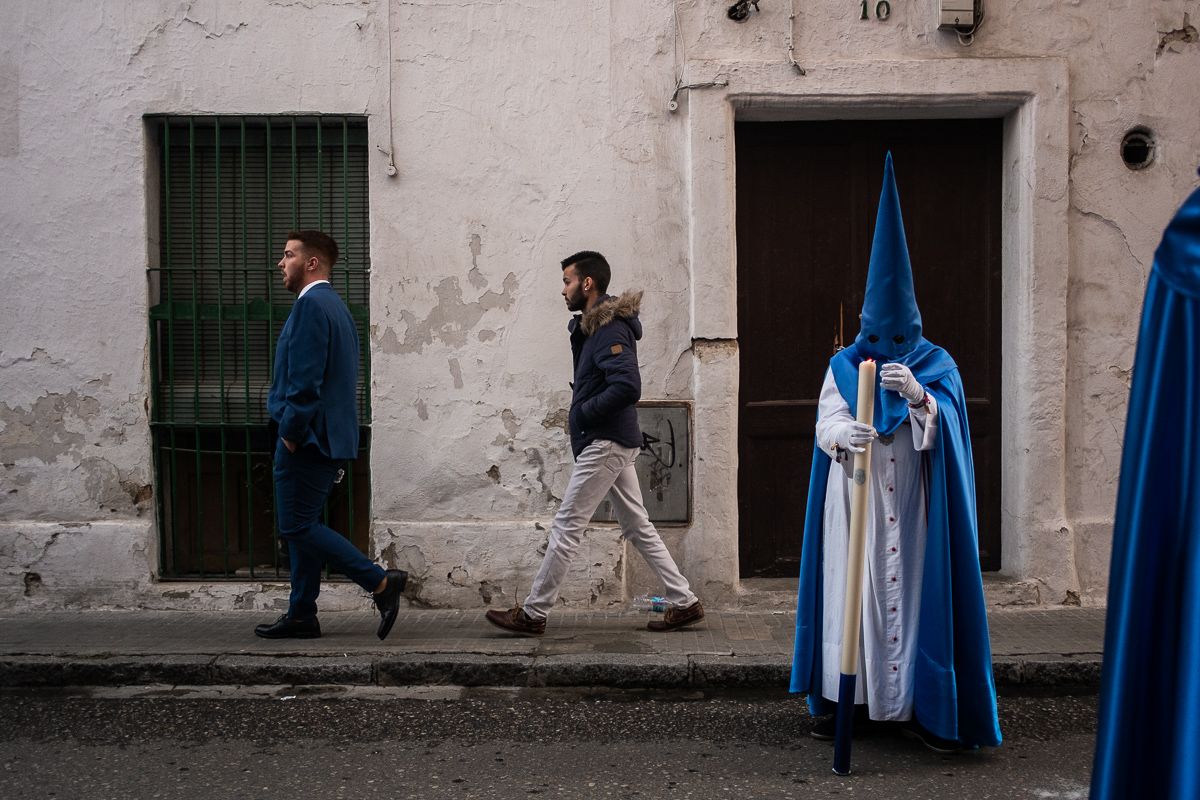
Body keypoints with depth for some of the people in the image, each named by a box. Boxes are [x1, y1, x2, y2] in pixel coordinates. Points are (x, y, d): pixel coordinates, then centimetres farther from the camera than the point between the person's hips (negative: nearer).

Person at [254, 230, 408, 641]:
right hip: (328, 437, 10)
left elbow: (305, 379, -22)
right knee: (302, 526, 14)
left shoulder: (311, 305, -14)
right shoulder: (335, 306, 18)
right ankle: (301, 615, 20)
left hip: (307, 438, -10)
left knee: (298, 526, -6)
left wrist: (291, 432, -15)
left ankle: (381, 582, -7)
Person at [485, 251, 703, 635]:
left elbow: (628, 386, -26)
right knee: (638, 526, 12)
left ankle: (533, 614, 3)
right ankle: (684, 602, 15)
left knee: (566, 527, -4)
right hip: (617, 442, 10)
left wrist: (581, 415, -16)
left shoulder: (609, 329, -16)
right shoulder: (593, 326, 16)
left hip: (603, 443, -10)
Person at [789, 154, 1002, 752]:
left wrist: (917, 395, -31)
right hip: (854, 504, 1)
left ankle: (920, 706, 6)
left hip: (913, 507, -1)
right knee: (852, 594, 0)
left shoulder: (936, 366, 6)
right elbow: (826, 421, -5)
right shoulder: (844, 365, 8)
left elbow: (943, 426, -10)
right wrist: (843, 436, -29)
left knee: (915, 592, -2)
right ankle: (849, 701, 9)